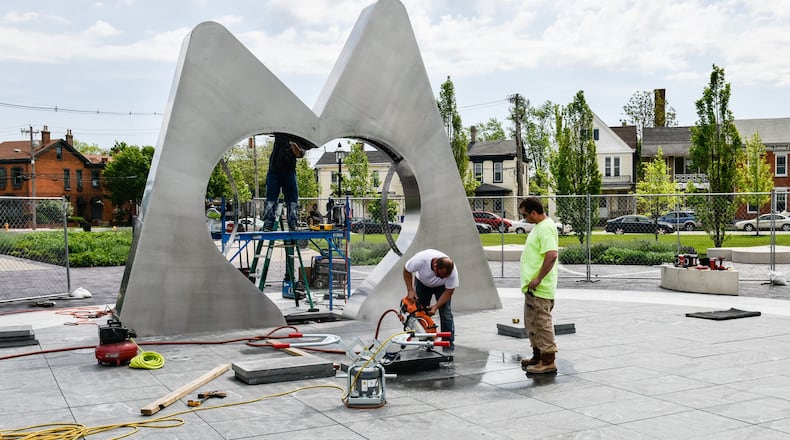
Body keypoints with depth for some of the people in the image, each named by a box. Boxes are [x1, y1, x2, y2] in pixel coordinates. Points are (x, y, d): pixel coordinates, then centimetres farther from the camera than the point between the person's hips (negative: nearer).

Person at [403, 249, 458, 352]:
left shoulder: (452, 271, -37)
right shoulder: (421, 259, -40)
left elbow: (449, 291, -24)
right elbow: (406, 271, -20)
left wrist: (436, 307, -31)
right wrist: (410, 290, -24)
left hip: (442, 286, -1)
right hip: (422, 282, 1)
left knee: (445, 313, -12)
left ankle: (449, 346, -8)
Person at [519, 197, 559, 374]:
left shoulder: (545, 228, -19)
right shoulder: (539, 226, 14)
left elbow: (552, 255, -30)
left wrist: (538, 279, -26)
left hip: (539, 288, -11)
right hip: (532, 287, 11)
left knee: (542, 323, -5)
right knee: (532, 323, 19)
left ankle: (548, 362, 2)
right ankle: (538, 356, 30)